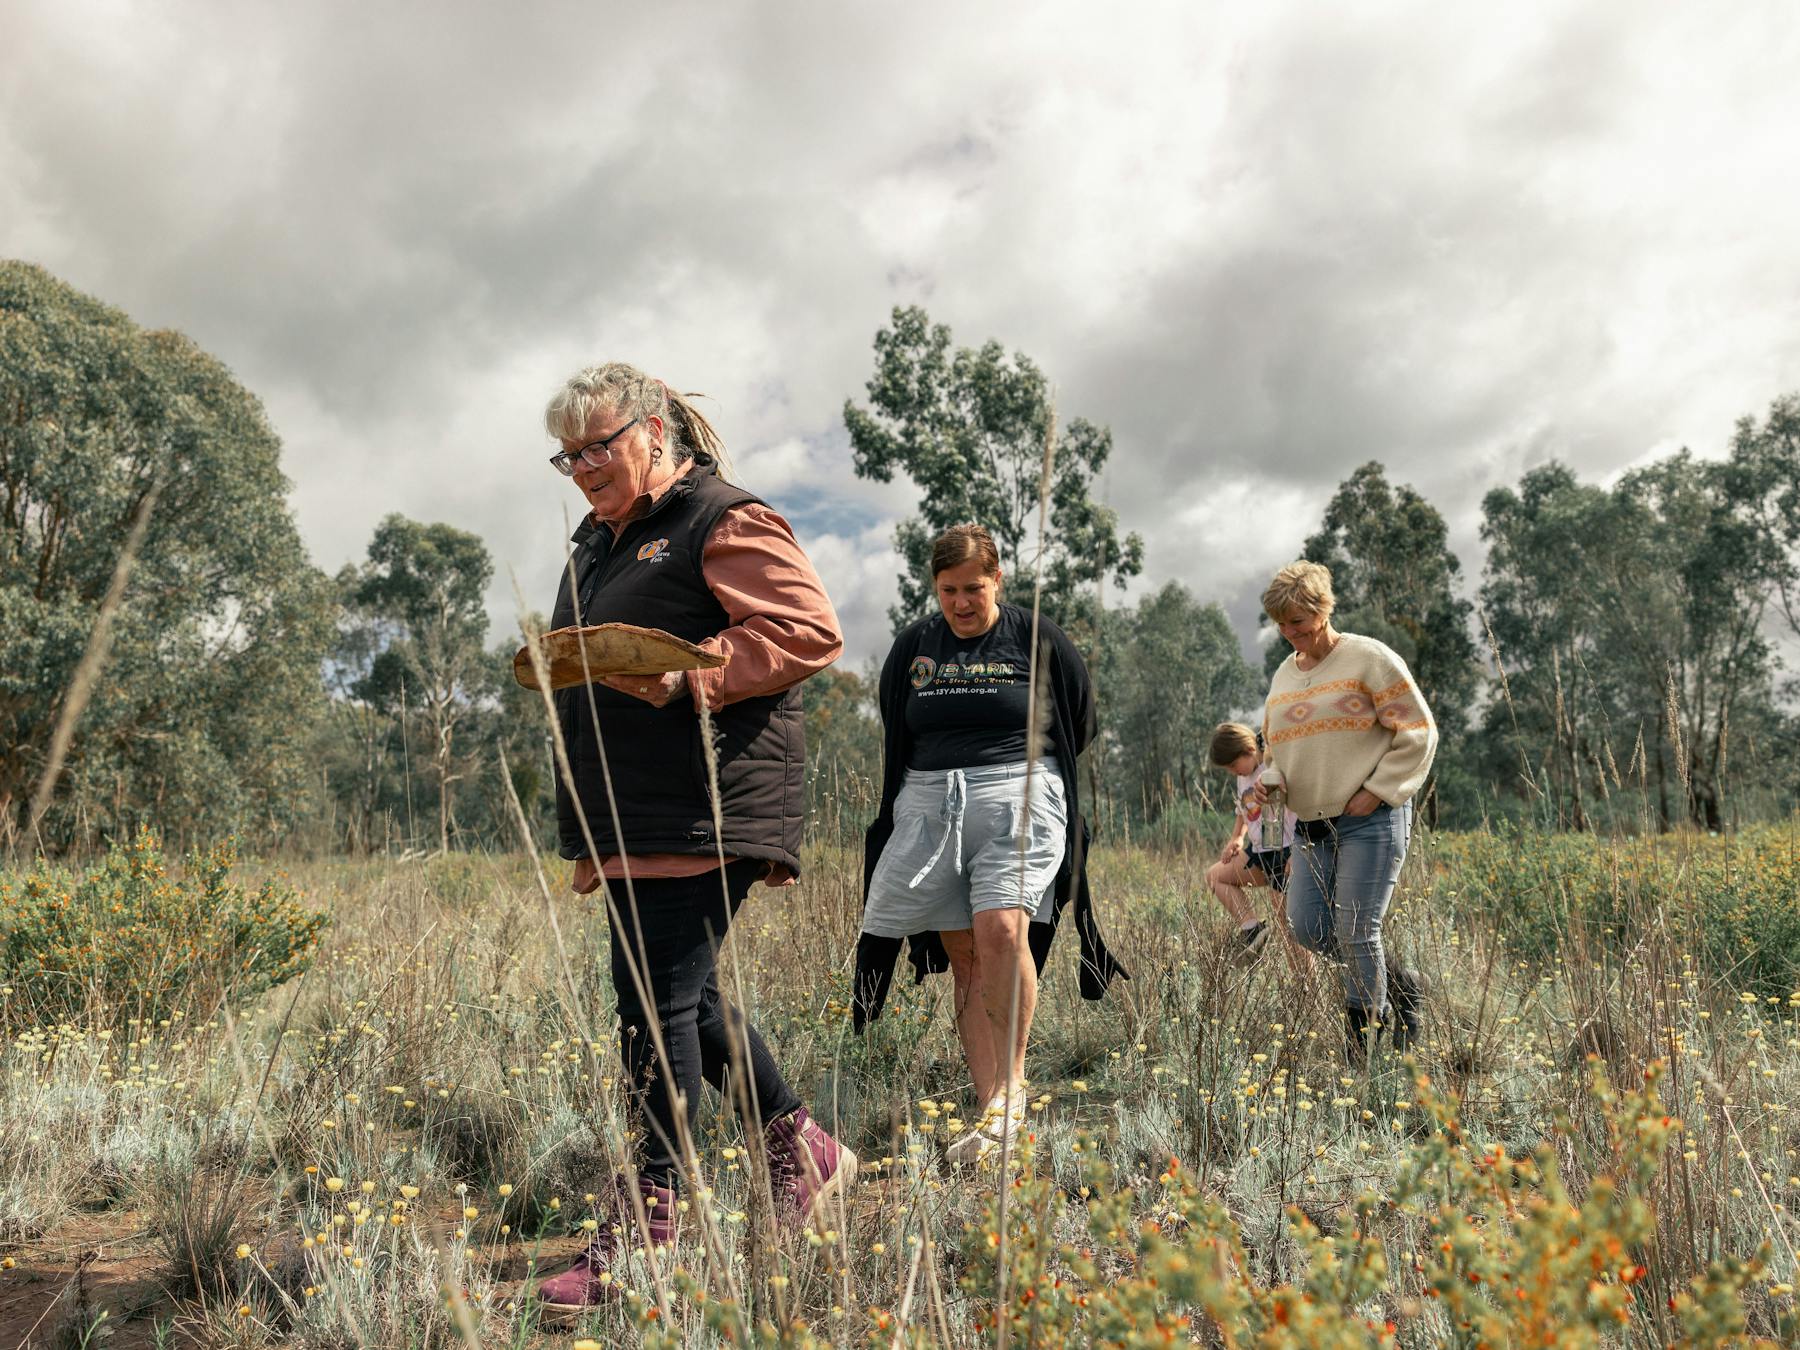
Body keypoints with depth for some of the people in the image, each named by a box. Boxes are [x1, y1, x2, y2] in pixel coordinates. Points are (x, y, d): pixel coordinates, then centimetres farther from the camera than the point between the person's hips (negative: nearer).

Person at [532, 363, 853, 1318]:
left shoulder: (723, 520, -5)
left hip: (701, 810, -9)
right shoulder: (598, 541, 23)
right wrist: (585, 834, 23)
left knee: (660, 1005, -8)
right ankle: (804, 1151, 29)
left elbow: (809, 631, -14)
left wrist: (689, 677, -24)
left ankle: (644, 1230, 3)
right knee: (682, 999, 14)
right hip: (625, 822, 9)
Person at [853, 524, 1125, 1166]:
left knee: (1001, 930, -24)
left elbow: (1081, 720, 15)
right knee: (964, 953, 0)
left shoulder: (1037, 638, 3)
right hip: (927, 806, 4)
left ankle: (1012, 1081, -5)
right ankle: (993, 1108, 4)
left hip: (1019, 800, -3)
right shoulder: (913, 646, 12)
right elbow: (894, 735, 23)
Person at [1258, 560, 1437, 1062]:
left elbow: (1418, 731, -7)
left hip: (1369, 821, -7)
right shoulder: (1284, 674, 15)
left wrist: (1377, 792, -13)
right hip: (1312, 826, 7)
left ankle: (1359, 1050, 6)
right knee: (1307, 927, 0)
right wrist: (1267, 779, 2)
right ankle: (1399, 984, 24)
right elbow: (1276, 744, 24)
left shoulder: (1369, 658, -6)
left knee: (1355, 930, -8)